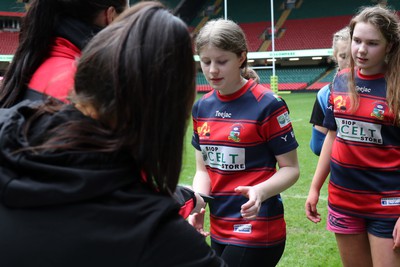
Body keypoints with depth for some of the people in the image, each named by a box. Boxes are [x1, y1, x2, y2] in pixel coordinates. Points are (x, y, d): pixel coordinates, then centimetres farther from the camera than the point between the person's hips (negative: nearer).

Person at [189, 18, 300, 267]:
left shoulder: (267, 104, -13)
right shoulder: (202, 107, 4)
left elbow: (291, 168, -10)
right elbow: (204, 169, 10)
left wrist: (260, 191, -28)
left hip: (257, 230, -6)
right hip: (219, 230, 6)